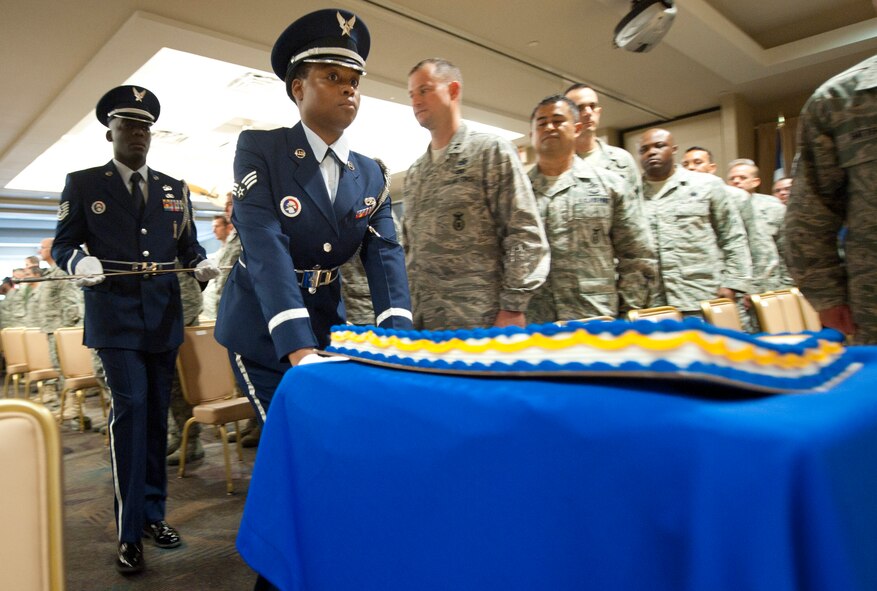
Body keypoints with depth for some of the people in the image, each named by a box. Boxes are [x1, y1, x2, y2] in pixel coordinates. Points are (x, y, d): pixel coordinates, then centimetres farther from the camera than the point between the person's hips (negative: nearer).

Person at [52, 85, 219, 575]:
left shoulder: (175, 189, 13)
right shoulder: (83, 184, 5)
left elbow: (188, 244, 12)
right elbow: (63, 244, 3)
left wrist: (202, 264, -10)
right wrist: (80, 262, -19)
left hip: (164, 317, 4)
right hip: (115, 317, -3)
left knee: (157, 415, 10)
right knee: (130, 408, -11)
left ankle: (154, 513, 24)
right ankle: (130, 530, 1)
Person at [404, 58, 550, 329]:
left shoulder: (492, 151, 0)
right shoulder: (413, 173, 19)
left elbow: (526, 235, -8)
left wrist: (513, 308, -14)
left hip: (480, 321, -6)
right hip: (419, 322, 6)